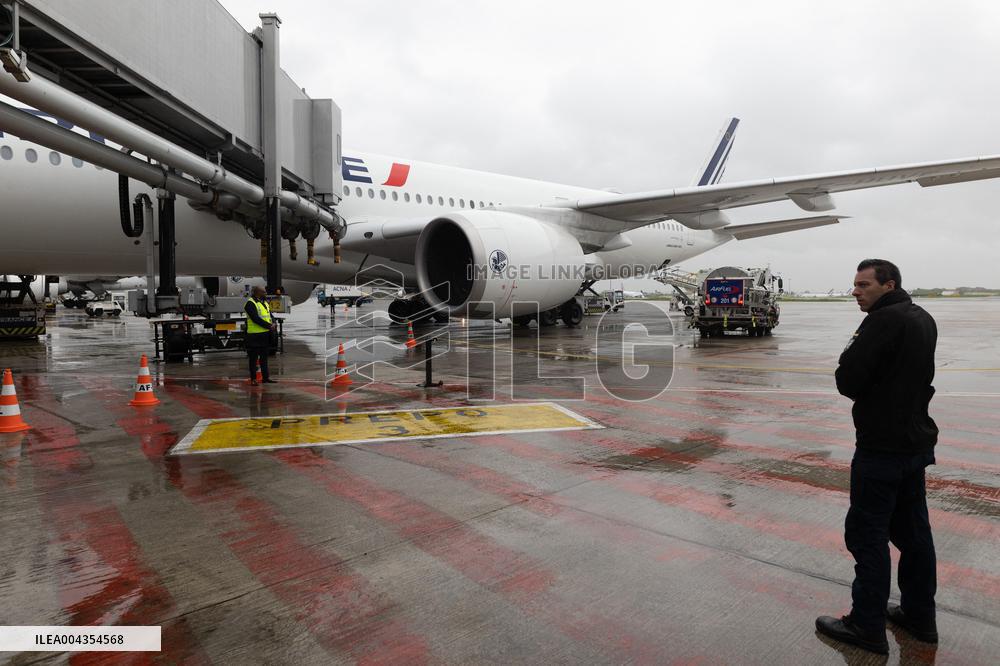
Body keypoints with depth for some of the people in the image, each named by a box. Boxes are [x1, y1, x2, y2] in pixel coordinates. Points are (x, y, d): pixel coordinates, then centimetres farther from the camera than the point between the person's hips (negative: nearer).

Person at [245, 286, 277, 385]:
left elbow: (270, 315, 17)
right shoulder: (250, 304, -12)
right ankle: (253, 378, 8)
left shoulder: (265, 303, 15)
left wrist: (272, 324, -3)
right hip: (255, 335, -8)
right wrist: (268, 326, -20)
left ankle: (266, 377, 22)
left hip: (265, 334, 8)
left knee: (264, 357, 14)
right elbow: (256, 319, -21)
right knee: (253, 357, 1)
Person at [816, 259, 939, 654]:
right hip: (917, 441, 9)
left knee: (868, 534, 0)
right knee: (912, 531, 18)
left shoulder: (884, 321, -19)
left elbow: (848, 382, -22)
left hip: (882, 448, -9)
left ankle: (867, 626, 9)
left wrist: (849, 353, -3)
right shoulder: (923, 320, 10)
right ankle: (919, 616, 30)